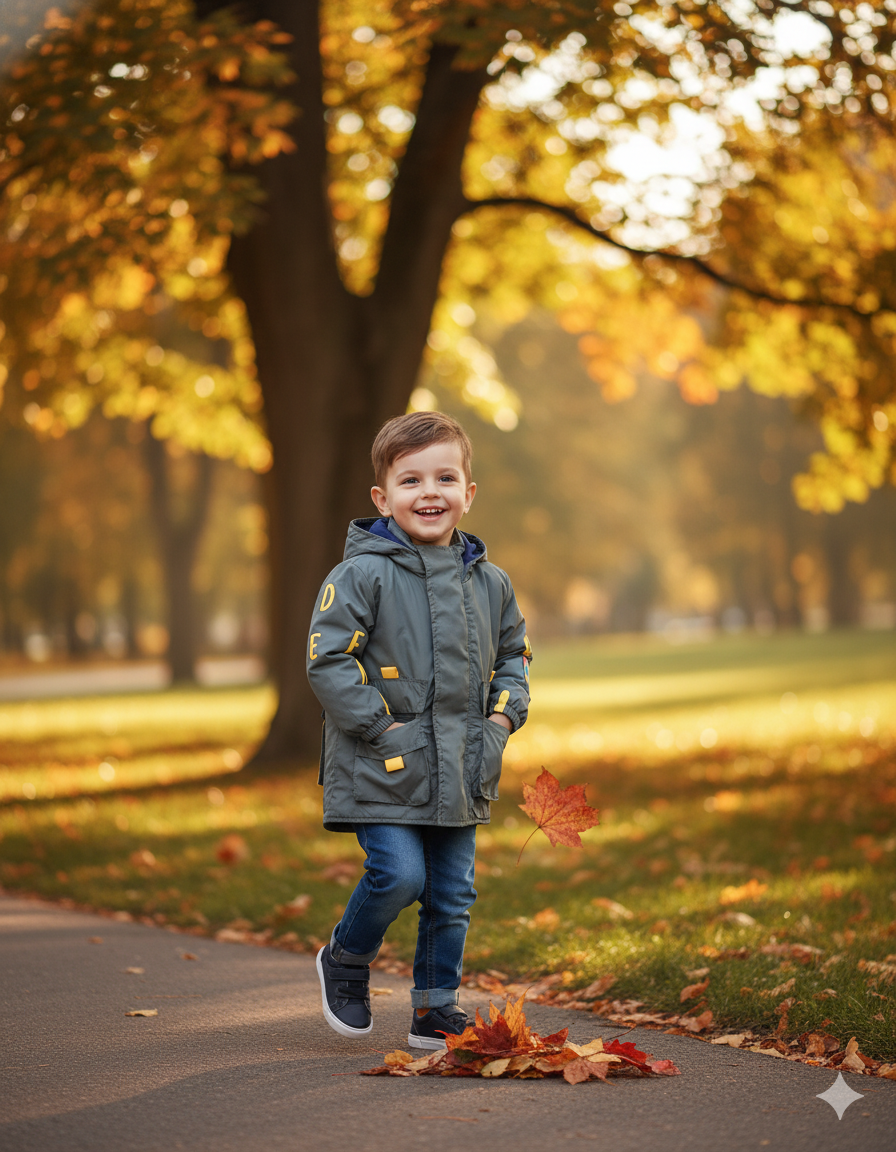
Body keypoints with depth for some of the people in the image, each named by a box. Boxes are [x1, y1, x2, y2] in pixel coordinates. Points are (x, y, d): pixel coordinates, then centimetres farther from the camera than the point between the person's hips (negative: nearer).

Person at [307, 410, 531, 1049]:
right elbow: (327, 657, -12)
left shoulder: (489, 583, 8)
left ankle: (435, 1008, 23)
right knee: (399, 875, -15)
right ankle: (346, 960, 13)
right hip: (382, 769, -5)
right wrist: (381, 727, -16)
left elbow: (513, 654, 22)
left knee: (452, 893, 8)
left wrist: (504, 715, 6)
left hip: (459, 774, 5)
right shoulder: (362, 575, -10)